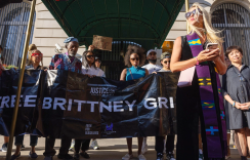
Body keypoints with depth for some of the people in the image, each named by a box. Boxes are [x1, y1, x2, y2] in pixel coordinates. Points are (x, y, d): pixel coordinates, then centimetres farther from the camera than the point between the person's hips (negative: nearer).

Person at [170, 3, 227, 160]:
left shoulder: (215, 40, 16)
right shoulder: (181, 40, 10)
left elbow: (223, 70, 14)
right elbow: (173, 66, -2)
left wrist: (216, 58, -6)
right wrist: (198, 59, -12)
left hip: (212, 89, 2)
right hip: (188, 90, -2)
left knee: (215, 131, 2)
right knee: (188, 132, -3)